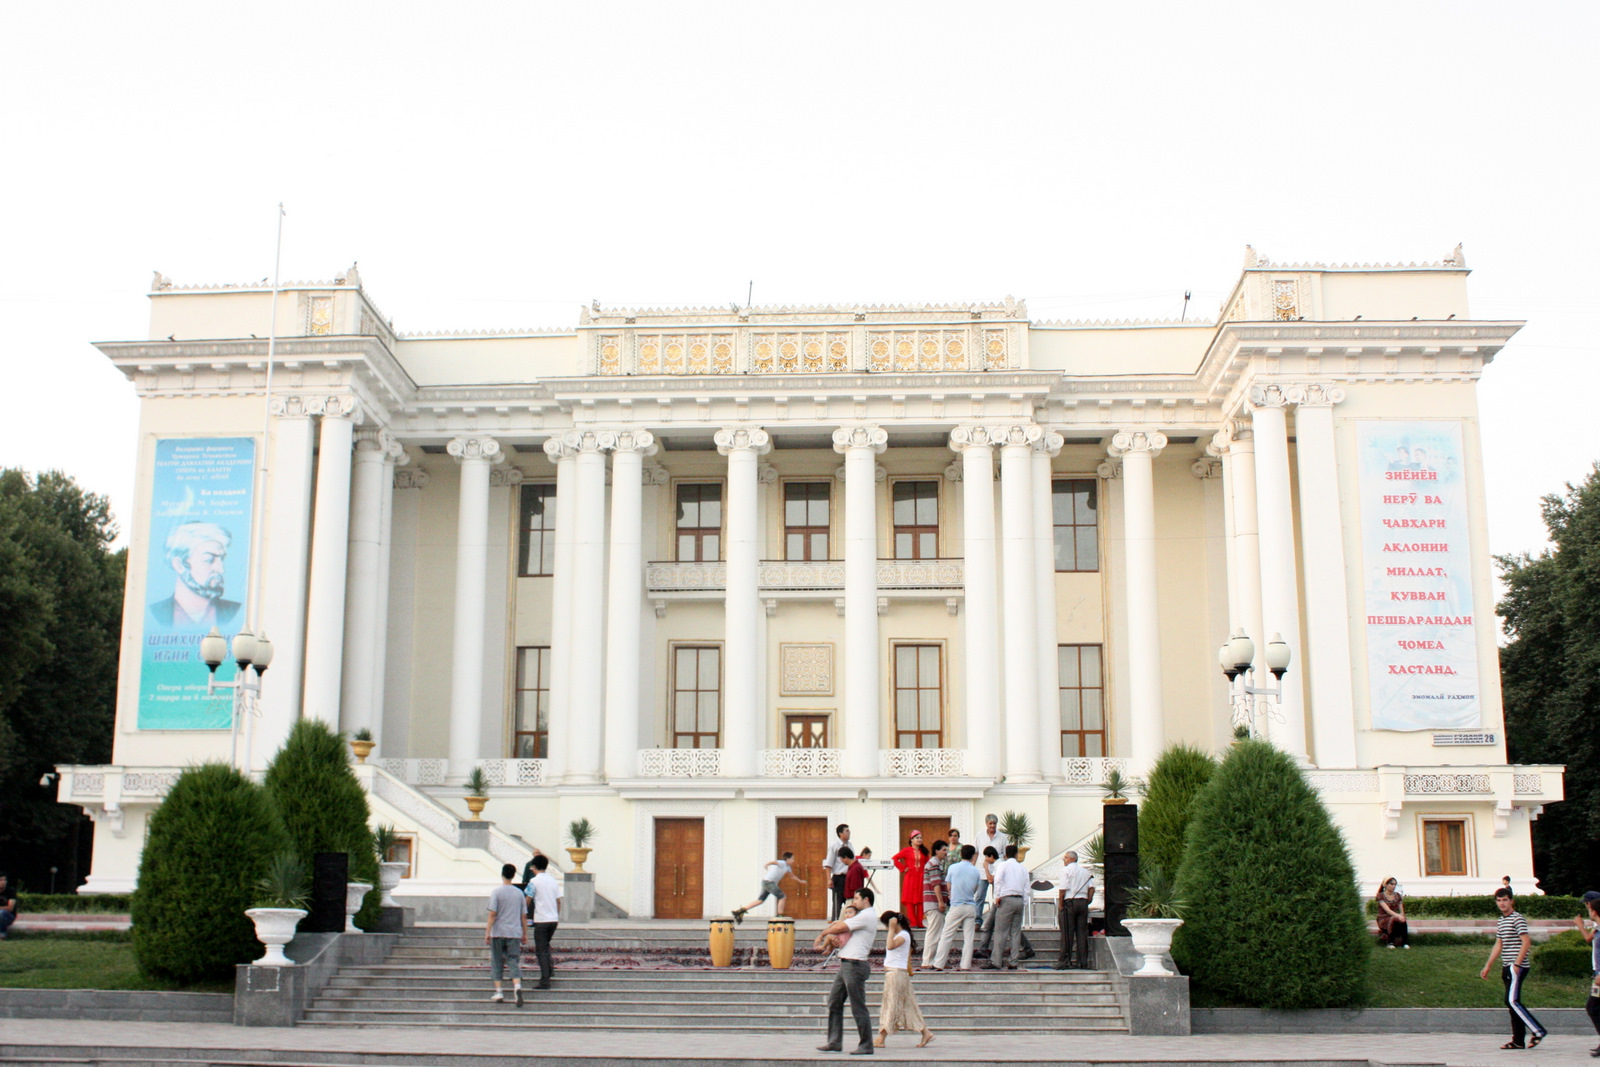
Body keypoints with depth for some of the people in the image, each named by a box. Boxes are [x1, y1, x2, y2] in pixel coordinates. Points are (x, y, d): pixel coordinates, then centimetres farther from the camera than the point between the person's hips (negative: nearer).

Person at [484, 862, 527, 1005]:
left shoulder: (497, 892, -4)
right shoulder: (519, 893, 6)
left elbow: (492, 914, -9)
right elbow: (523, 916, 9)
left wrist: (487, 932, -6)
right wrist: (525, 934, 16)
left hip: (498, 933, -2)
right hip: (514, 933, 2)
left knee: (497, 963, 10)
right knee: (514, 962, 0)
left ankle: (498, 992, 10)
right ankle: (517, 987, -22)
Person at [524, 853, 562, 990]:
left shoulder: (534, 881, -8)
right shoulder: (553, 880, 9)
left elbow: (528, 900, -7)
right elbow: (558, 901, 13)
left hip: (541, 920, -5)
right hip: (553, 919, 5)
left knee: (541, 950, -1)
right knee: (546, 945, 27)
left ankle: (545, 981, -4)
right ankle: (550, 966, 11)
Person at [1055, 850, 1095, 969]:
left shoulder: (1067, 870, -5)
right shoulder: (1085, 871, 14)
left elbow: (1063, 889, -11)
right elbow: (1091, 888, 7)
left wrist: (1060, 905, -6)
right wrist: (1088, 901, 12)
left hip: (1070, 902, -5)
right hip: (1083, 901, 5)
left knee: (1067, 933, -4)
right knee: (1082, 932, 6)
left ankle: (1064, 961, -6)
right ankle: (1083, 961, 5)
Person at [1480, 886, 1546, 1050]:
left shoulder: (1518, 918, -9)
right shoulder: (1500, 921, 17)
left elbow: (1526, 942, -16)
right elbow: (1498, 946, 22)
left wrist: (1517, 964, -21)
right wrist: (1487, 966, 21)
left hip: (1517, 967, -9)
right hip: (1507, 967, 9)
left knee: (1512, 1001, -15)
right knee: (1511, 1003, 7)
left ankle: (1538, 1031, -8)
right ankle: (1518, 1040, 10)